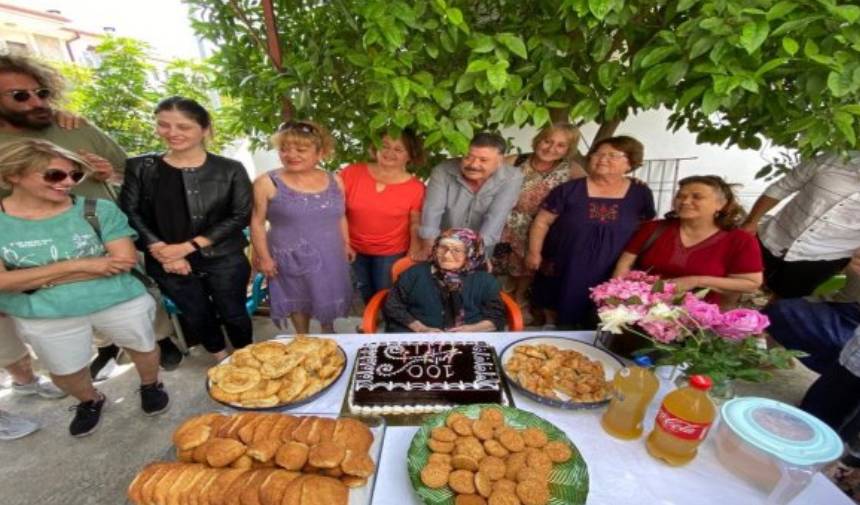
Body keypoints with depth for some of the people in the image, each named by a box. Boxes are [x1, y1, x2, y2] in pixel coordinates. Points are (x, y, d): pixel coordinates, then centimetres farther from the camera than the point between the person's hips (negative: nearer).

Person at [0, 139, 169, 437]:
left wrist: (39, 279, -17)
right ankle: (90, 401, 52)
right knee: (64, 374, 21)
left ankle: (150, 386, 47)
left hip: (119, 302, -2)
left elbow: (125, 261, -18)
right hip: (45, 317, 2)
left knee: (143, 348, 18)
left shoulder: (99, 210, -11)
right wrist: (79, 265, -21)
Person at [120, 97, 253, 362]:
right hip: (167, 263, 3)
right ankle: (222, 362, 44)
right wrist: (160, 251, -13)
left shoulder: (230, 169, -6)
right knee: (197, 317, 18)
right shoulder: (140, 167, 1)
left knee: (233, 314, 10)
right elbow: (130, 213, 1)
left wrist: (189, 246, -14)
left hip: (224, 260, -2)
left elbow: (240, 216, -10)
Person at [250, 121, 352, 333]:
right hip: (291, 258, -3)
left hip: (329, 256, 3)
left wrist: (346, 244, 12)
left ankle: (328, 336, 43)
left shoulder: (334, 181, 0)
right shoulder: (267, 183, -10)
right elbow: (257, 222, -7)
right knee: (299, 300, 15)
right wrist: (263, 257, -8)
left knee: (329, 299, 18)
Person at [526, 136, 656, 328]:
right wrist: (534, 252, -7)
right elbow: (542, 222, -2)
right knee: (559, 316, 12)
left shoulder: (640, 194, 2)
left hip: (609, 276, 2)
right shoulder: (570, 189, -4)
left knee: (595, 324, 11)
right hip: (564, 271, -1)